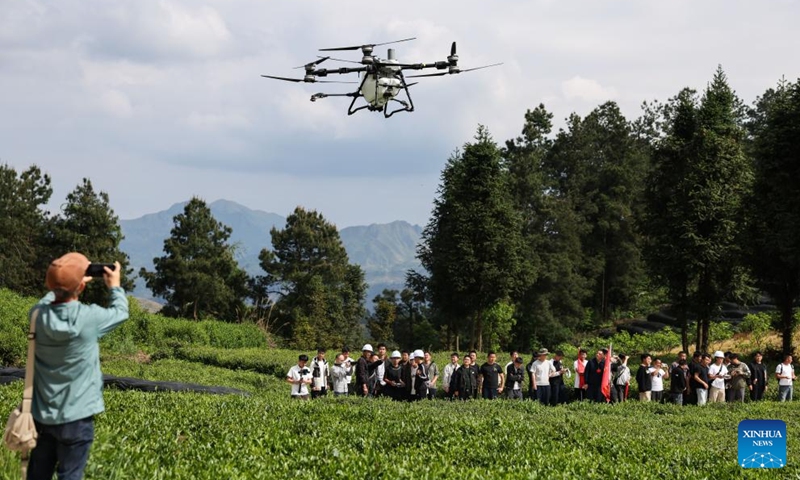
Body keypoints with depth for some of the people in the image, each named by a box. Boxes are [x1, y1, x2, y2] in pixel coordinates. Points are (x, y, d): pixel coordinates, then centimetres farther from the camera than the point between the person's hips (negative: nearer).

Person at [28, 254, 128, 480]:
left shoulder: (38, 315, -8)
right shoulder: (89, 318, -16)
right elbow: (121, 312, 5)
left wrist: (62, 285, 25)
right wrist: (114, 286, 22)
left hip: (41, 415, 4)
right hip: (76, 416, -4)